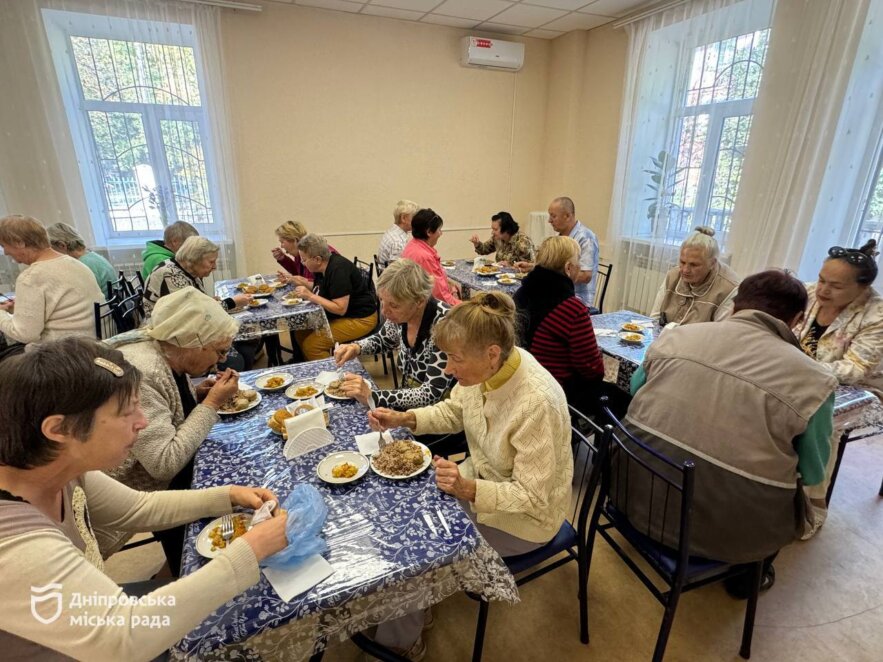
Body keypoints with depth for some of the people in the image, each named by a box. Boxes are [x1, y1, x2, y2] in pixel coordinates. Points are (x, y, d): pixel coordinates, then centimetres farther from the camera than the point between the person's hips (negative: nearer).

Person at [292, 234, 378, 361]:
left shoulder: (338, 270, -23)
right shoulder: (325, 267, 4)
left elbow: (340, 309, -25)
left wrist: (310, 296, -21)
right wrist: (304, 284, 0)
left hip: (359, 319, -10)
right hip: (340, 316, 10)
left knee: (310, 345, -17)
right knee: (300, 333, 3)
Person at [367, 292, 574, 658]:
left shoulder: (536, 403, -36)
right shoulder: (487, 367, -15)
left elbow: (533, 498, -26)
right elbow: (453, 411, 4)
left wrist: (469, 490, -38)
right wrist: (404, 418, -10)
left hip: (524, 517, -7)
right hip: (482, 476, 7)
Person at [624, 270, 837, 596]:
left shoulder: (677, 335, -4)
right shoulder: (812, 379, -12)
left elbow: (635, 390, 14)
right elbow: (811, 474, 0)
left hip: (639, 496, 3)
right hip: (723, 530, -2)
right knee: (797, 489, 27)